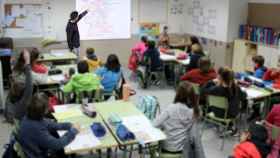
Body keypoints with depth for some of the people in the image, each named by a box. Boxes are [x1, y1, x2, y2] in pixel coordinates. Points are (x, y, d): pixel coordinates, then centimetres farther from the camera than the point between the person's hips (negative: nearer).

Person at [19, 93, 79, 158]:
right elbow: (57, 144, -27)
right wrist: (73, 131, -14)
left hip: (39, 151, 7)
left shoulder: (29, 117, -9)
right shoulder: (36, 128, -34)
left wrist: (70, 126, -3)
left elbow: (49, 124, 5)